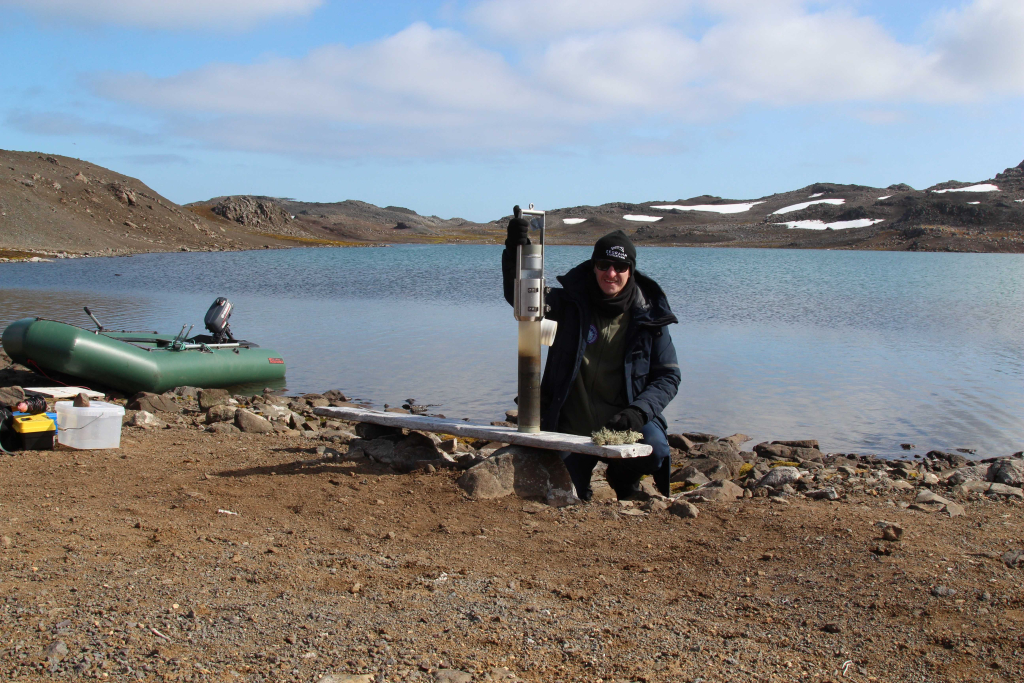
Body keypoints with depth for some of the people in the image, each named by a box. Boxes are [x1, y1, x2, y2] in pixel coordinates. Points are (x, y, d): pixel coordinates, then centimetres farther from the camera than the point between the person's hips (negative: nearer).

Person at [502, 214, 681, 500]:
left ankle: (625, 476, 7)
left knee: (655, 450, -29)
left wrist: (638, 411, -19)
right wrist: (515, 253, -32)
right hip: (571, 425, 1)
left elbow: (668, 376, -2)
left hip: (623, 423, 0)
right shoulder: (572, 302, -2)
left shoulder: (649, 317, -3)